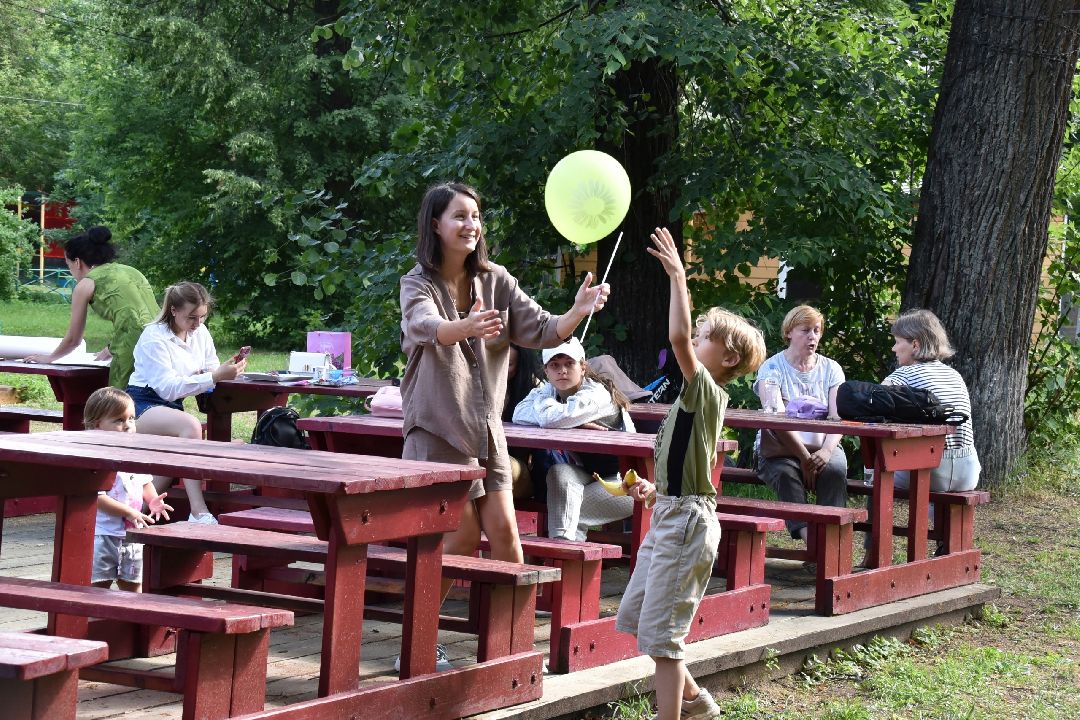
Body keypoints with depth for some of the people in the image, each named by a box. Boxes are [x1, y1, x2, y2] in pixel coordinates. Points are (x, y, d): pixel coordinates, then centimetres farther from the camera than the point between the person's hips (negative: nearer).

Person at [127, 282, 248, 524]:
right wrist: (215, 377, -31)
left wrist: (228, 368, -18)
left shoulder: (200, 333, 10)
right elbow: (168, 387, -23)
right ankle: (198, 513, -42)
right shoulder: (154, 337, -14)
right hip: (143, 406, -8)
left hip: (173, 406, 8)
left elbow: (211, 371, 7)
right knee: (191, 425, -35)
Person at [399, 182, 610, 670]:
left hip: (486, 429, 5)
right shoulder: (418, 284, -9)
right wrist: (466, 327, -54)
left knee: (504, 532, -2)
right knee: (462, 539, -6)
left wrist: (579, 311, -21)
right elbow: (426, 327, -32)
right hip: (438, 429, -5)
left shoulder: (496, 282, 5)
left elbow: (541, 331, 0)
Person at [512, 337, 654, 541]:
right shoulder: (550, 390, 0)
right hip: (585, 474, 6)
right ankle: (562, 540, -28)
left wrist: (541, 400, -11)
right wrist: (576, 423, -27)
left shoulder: (597, 394, -23)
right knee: (560, 473, -25)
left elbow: (553, 418, -37)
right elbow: (519, 414, -18)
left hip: (622, 480, -6)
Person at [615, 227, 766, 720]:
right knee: (635, 616, 18)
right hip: (669, 515, 10)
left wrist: (678, 277, -30)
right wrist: (655, 489, 21)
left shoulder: (707, 391, -15)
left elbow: (678, 337, -32)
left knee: (660, 634, -8)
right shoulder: (697, 395, 13)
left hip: (686, 521, -10)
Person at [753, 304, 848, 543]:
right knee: (786, 473, -35)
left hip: (823, 448, 2)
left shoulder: (831, 369, 13)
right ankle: (808, 536, -52)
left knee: (835, 470, -32)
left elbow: (838, 418, -1)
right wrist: (804, 457, -22)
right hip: (779, 449, -2)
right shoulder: (772, 367, 3)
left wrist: (826, 451, -22)